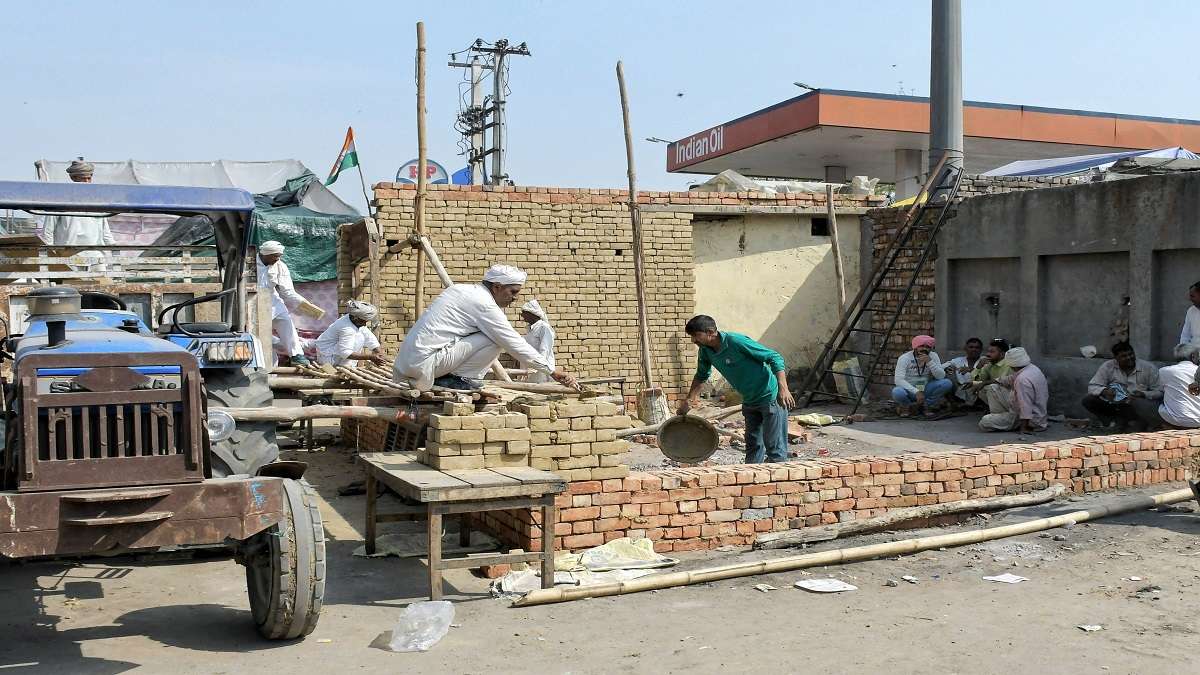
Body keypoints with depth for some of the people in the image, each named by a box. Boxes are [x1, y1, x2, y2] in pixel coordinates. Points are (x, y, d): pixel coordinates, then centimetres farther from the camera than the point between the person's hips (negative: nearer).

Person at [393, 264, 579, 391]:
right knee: (495, 340, -12)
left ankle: (442, 378, 13)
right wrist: (552, 371, -2)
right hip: (426, 361, -9)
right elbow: (516, 344, -8)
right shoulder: (485, 305, -10)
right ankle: (460, 380, -3)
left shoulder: (462, 289, 16)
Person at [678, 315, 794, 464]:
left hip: (770, 397, -8)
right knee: (753, 445, 14)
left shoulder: (736, 342, -25)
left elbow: (774, 357, -22)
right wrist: (689, 399, 11)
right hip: (749, 401, 8)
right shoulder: (705, 351, -2)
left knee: (774, 446, -6)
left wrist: (783, 389, -30)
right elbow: (702, 376, 19)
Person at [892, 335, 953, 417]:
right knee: (897, 393, -37)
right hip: (910, 390, -3)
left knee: (947, 383, -20)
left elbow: (941, 376, -12)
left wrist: (930, 362, -26)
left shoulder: (933, 356, -2)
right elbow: (899, 380, -22)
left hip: (926, 390, 3)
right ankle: (907, 406, -2)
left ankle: (927, 405, -3)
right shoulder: (904, 358, -13)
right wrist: (916, 392, -33)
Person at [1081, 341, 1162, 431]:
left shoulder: (1149, 368, -4)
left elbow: (1159, 392, -4)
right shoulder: (1108, 366, -1)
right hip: (1115, 405, 3)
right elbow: (1092, 387, -2)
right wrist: (1104, 391, -26)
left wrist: (1143, 394, -25)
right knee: (1088, 400, -18)